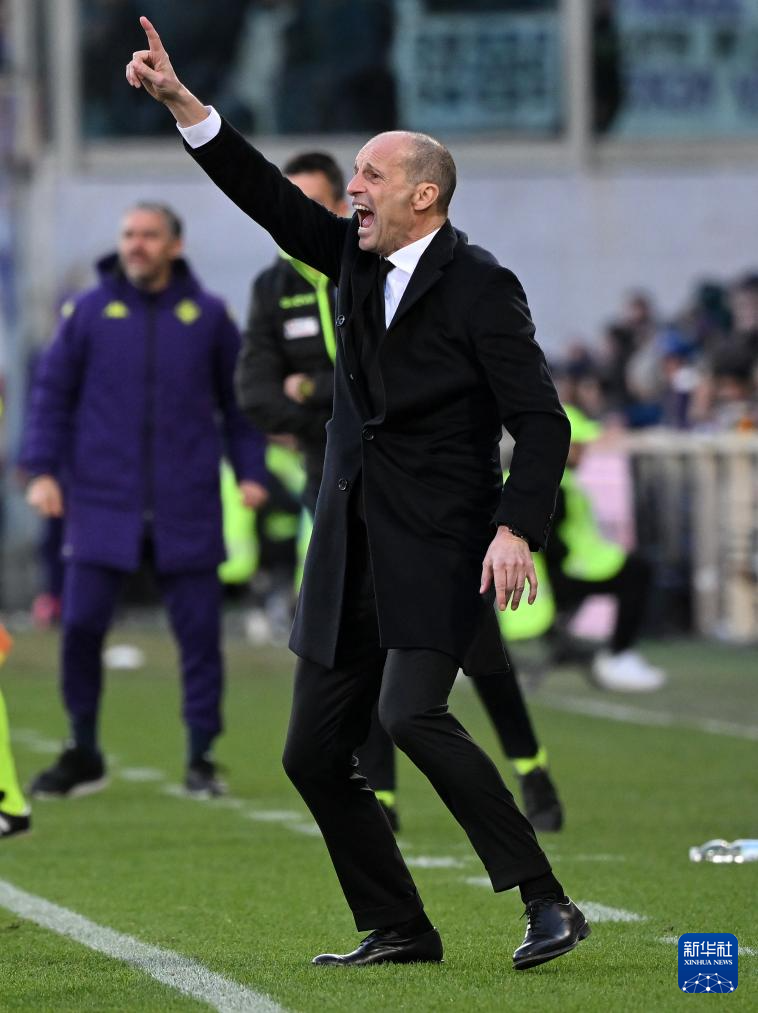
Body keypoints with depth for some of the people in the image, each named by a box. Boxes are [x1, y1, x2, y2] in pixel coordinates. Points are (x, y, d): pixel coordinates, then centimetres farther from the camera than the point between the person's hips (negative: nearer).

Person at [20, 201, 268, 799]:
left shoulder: (209, 316, 5)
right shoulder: (89, 313, 4)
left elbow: (238, 401, 12)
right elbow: (52, 393, 7)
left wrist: (250, 470, 5)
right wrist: (42, 470, -2)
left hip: (187, 509, 0)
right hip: (103, 503, 0)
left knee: (199, 631, 0)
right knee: (81, 624, -5)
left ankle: (202, 758, 11)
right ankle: (84, 756, 10)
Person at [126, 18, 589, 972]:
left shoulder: (479, 286, -9)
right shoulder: (356, 260, 11)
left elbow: (541, 422, -12)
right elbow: (270, 197, 10)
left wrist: (516, 528, -24)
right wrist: (182, 102, 2)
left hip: (438, 552, -8)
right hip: (351, 553, 8)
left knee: (412, 713, -26)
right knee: (314, 754, 5)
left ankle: (548, 903, -21)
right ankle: (398, 929, 16)